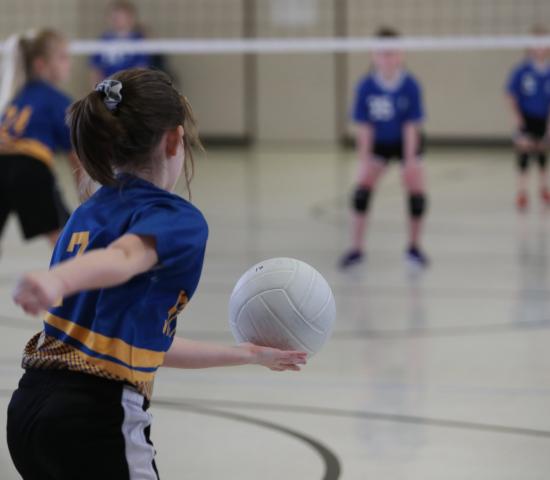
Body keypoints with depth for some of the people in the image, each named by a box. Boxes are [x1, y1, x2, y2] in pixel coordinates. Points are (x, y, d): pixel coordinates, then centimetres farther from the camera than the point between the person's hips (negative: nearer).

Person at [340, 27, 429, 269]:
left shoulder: (410, 85, -24)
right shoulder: (366, 86, -22)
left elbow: (411, 126, -21)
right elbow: (364, 126, -17)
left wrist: (409, 162, -22)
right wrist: (364, 159, -20)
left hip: (407, 142, -1)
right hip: (378, 142, 1)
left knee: (417, 192, -8)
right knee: (362, 189, -13)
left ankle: (414, 247, 14)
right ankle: (356, 249, -4)